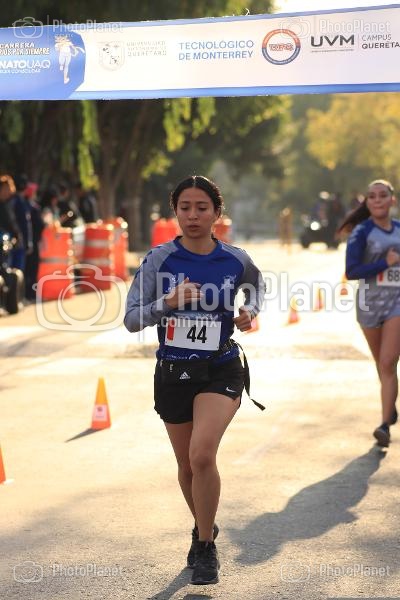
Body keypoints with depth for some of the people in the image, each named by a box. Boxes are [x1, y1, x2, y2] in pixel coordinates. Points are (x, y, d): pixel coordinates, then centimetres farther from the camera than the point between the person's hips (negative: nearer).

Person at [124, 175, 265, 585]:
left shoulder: (235, 260, -4)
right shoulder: (159, 259, -7)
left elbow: (256, 283, 21)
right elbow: (132, 319, -11)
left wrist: (251, 311, 1)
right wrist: (169, 302, -27)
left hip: (221, 370, -2)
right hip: (173, 373, 2)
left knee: (202, 454, -22)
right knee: (187, 465, 14)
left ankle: (206, 548, -5)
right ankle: (203, 528, 43)